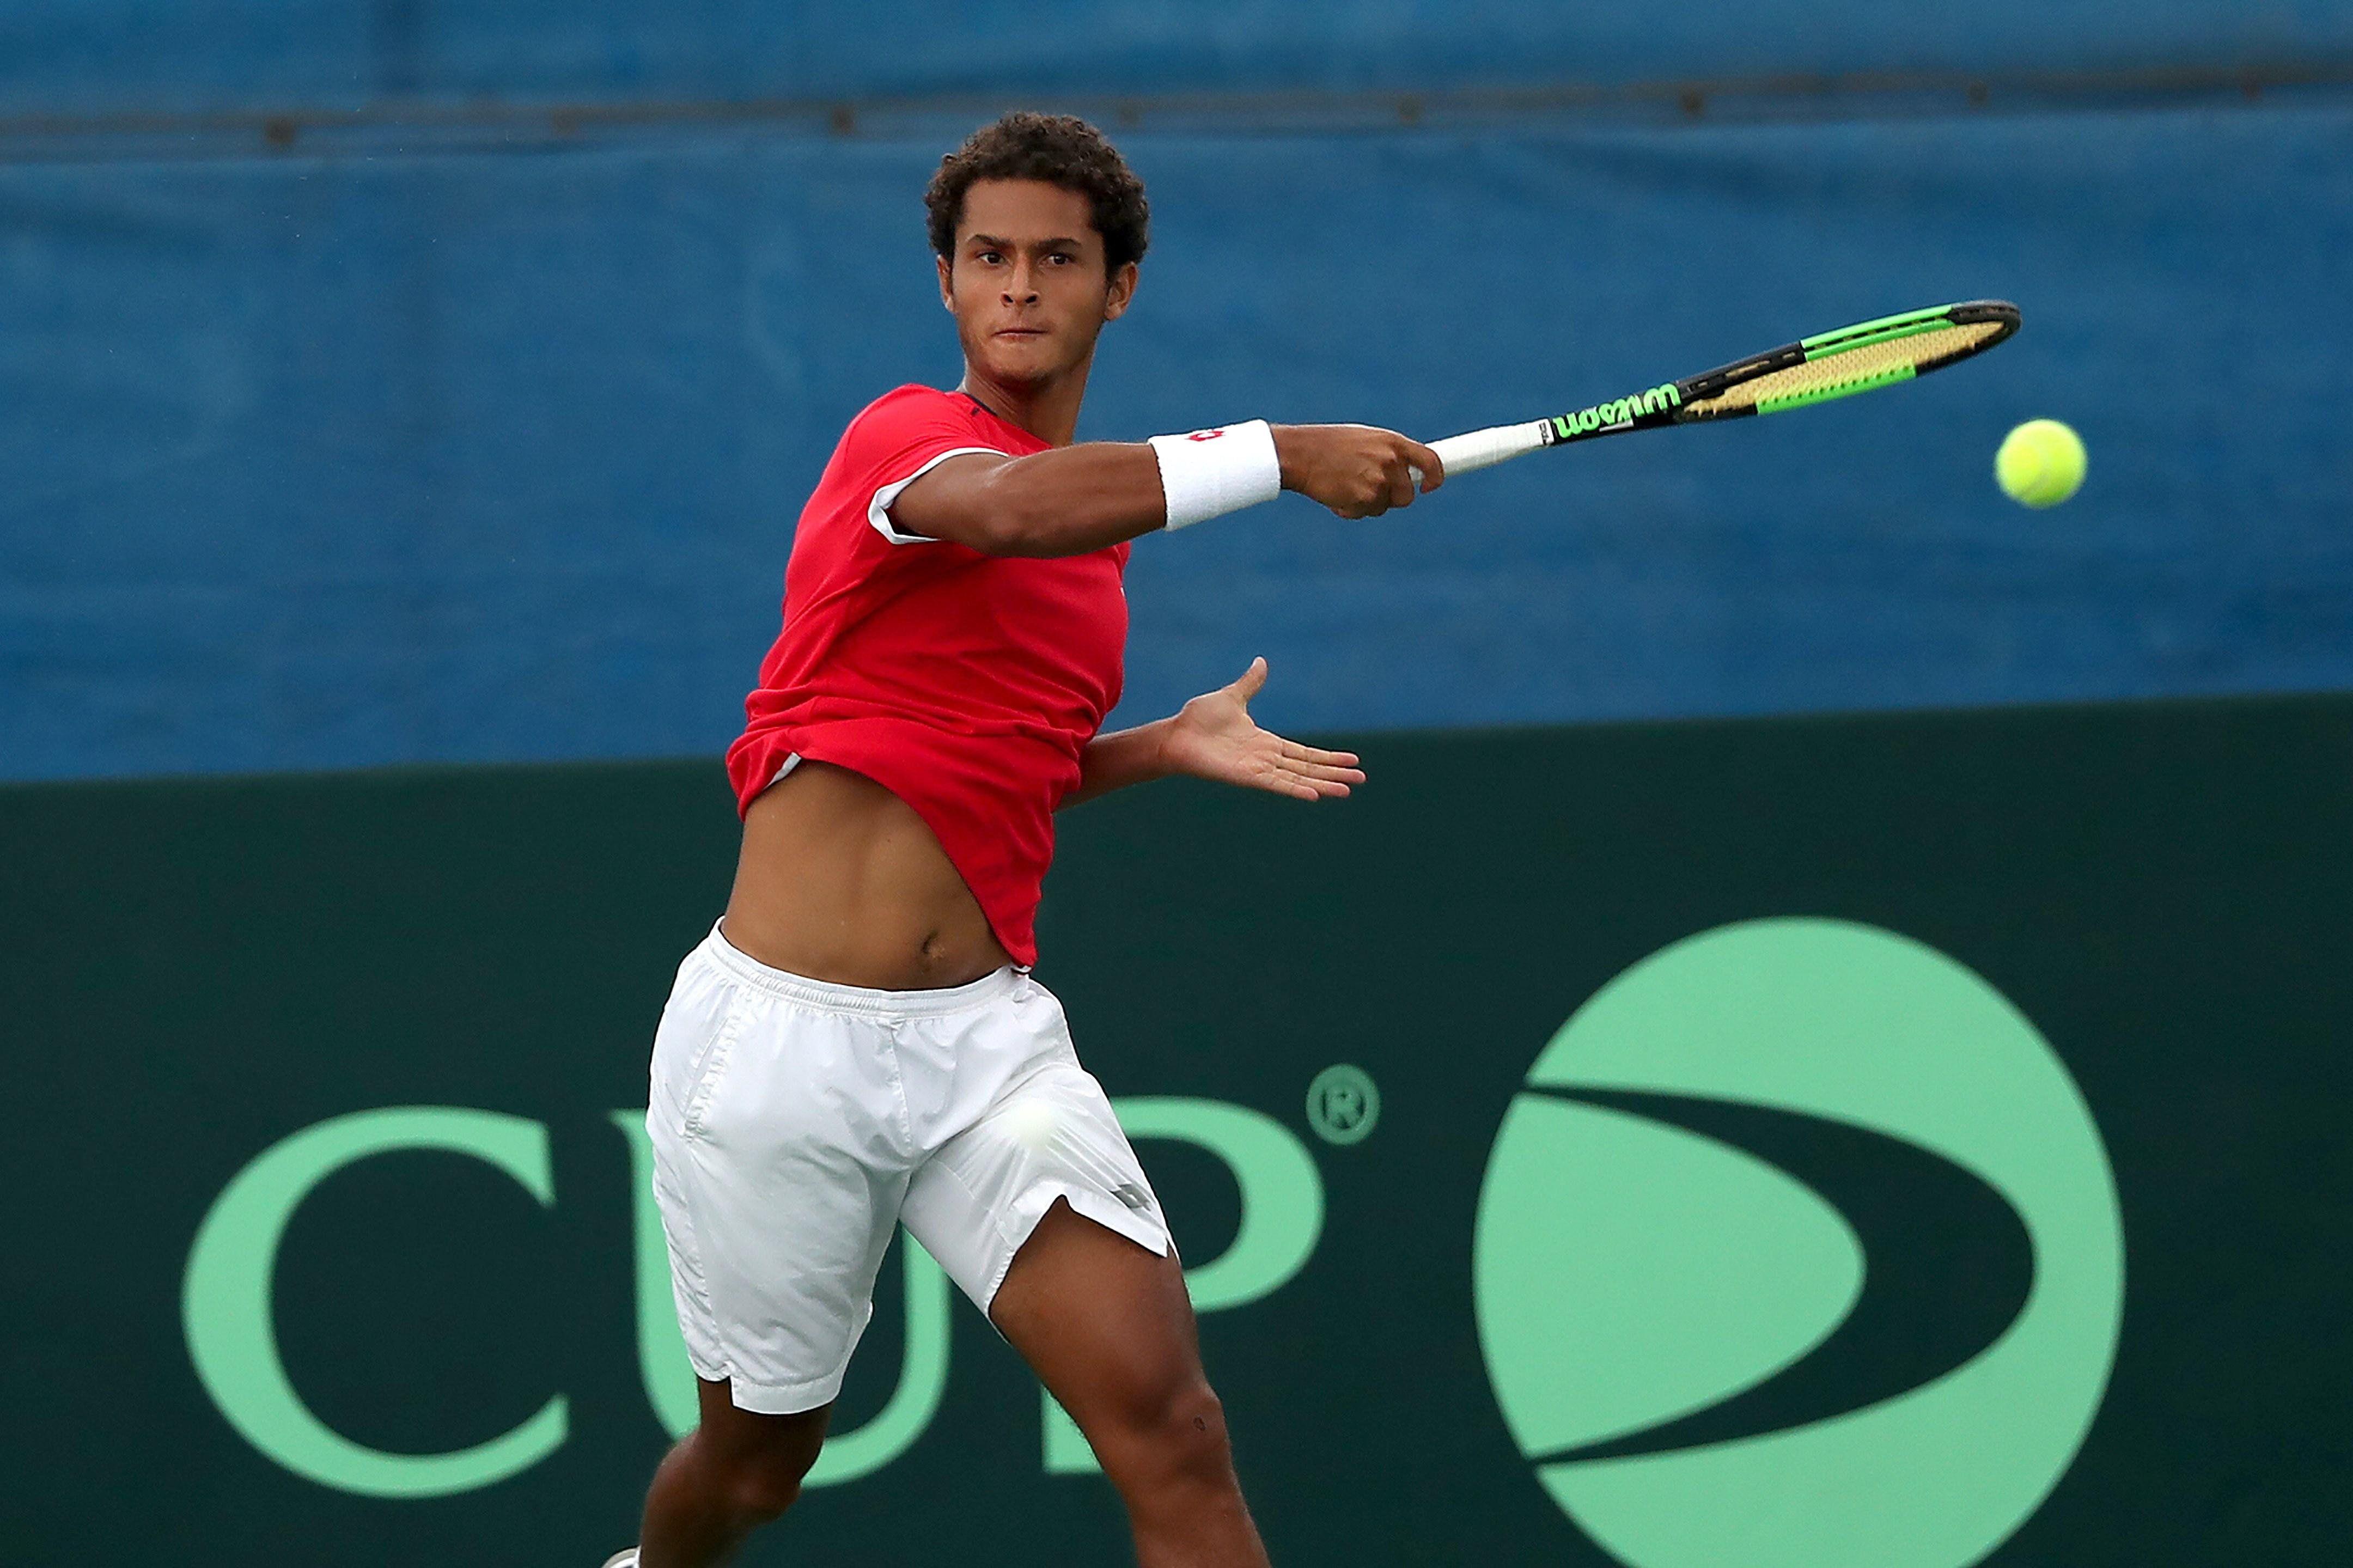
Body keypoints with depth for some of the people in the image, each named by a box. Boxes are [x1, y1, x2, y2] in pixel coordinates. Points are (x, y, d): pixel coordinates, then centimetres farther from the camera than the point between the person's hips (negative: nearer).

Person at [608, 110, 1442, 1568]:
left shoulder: (1093, 525, 15)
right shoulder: (904, 435, -8)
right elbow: (998, 508, -34)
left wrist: (1165, 748, 14)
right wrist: (1283, 456, -37)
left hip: (982, 1034, 5)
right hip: (780, 1046, -5)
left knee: (1166, 1418, -16)